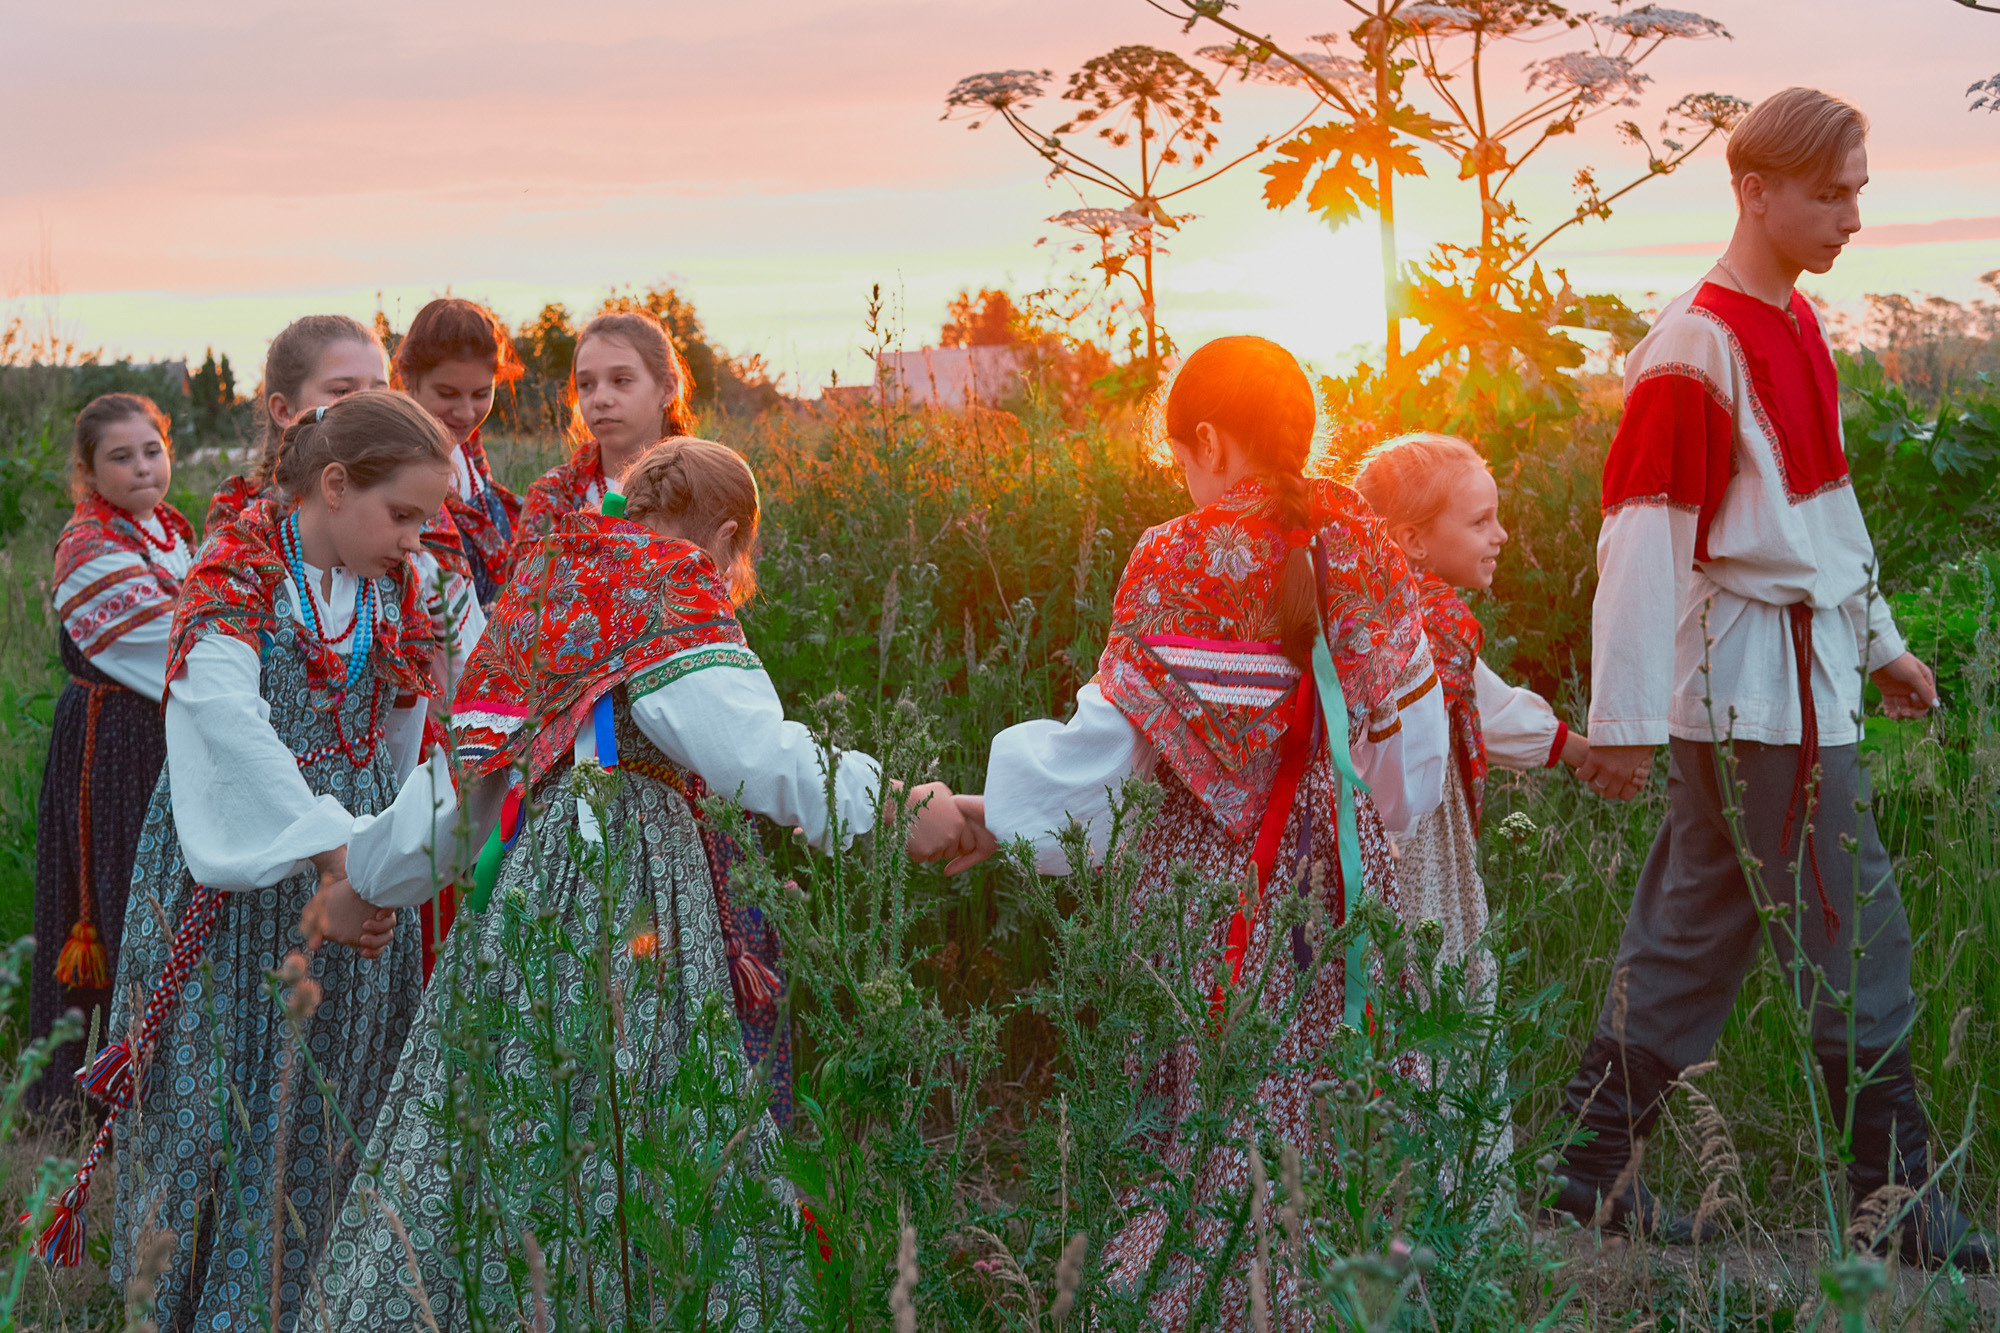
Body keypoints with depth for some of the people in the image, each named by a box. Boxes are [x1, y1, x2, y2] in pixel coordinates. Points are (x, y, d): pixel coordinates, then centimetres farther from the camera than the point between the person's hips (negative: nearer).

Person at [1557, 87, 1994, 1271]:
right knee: (1853, 946, -3)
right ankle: (1903, 1206, 8)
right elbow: (1644, 531, -18)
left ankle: (1594, 1171, 19)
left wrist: (1879, 640, 25)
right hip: (1758, 685, -9)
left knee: (1698, 930, 11)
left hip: (1807, 665, 9)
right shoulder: (1697, 349, -15)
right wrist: (1626, 717, -19)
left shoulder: (1795, 326, 13)